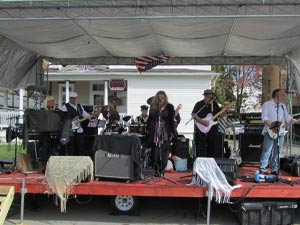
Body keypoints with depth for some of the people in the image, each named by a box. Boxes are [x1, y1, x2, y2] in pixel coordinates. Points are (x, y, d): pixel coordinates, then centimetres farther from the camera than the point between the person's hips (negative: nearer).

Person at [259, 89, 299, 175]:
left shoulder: (283, 106, 18)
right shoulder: (267, 104, -1)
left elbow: (288, 117, 11)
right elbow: (264, 117, -11)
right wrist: (272, 127, -20)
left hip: (280, 132, 6)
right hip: (270, 132, -6)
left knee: (277, 152, 8)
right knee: (267, 151, -8)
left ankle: (274, 169, 15)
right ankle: (262, 169, -3)